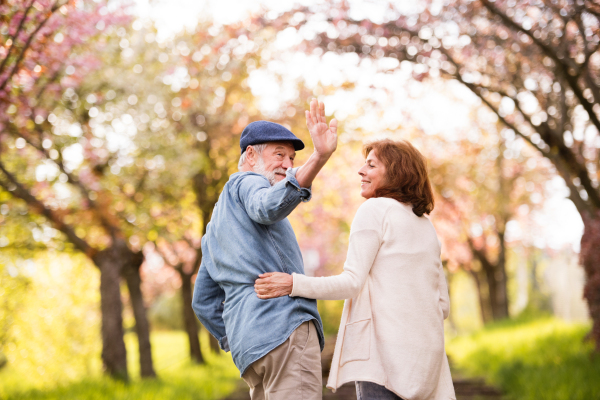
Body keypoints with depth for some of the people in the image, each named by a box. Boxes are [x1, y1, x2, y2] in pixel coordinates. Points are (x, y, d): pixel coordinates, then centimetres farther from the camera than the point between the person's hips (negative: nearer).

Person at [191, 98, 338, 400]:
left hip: (249, 346, 9)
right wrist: (319, 158, -33)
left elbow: (203, 302, 31)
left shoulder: (215, 227, 32)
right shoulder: (245, 183, 6)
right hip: (282, 323, -9)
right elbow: (268, 207, -22)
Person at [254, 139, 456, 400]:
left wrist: (294, 284, -12)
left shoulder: (375, 209, -1)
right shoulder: (426, 227, 20)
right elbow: (442, 305, 19)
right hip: (427, 352, 8)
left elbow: (352, 282, -10)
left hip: (385, 348, -8)